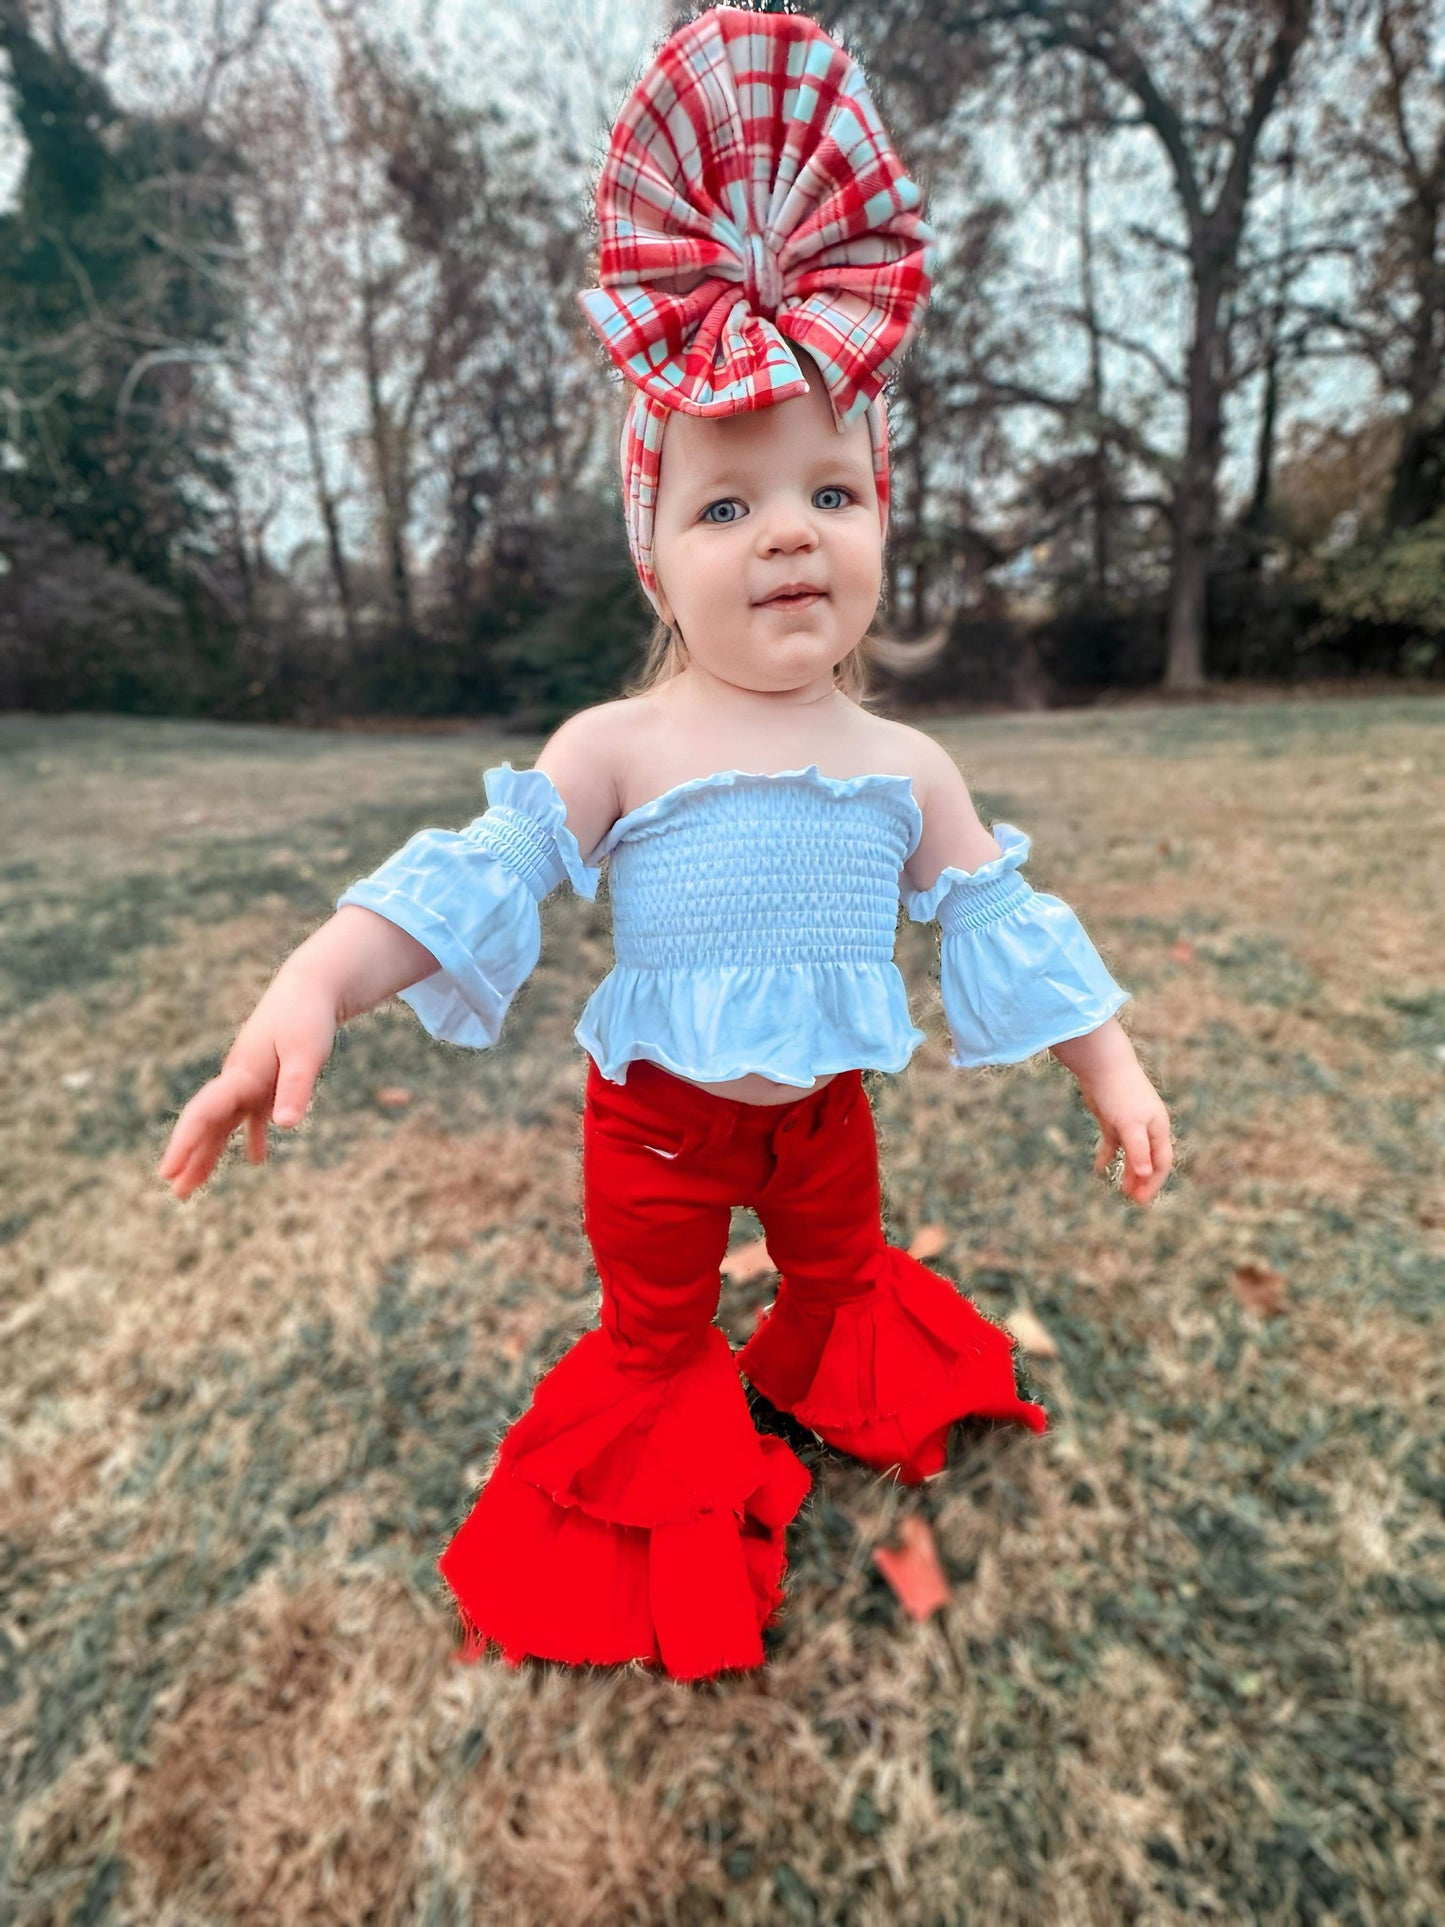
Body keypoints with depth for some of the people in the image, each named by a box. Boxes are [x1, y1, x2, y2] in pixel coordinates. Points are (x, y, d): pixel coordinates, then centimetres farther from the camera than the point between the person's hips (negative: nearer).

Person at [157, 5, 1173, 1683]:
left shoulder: (908, 767, -7)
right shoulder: (621, 744, -17)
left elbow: (1003, 923, -2)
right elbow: (476, 874, -22)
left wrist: (1109, 1067, 1)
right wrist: (309, 989, -35)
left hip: (825, 1107, 4)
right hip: (661, 1113, -3)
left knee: (843, 1275, 30)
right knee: (657, 1328, 21)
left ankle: (828, 1404, 64)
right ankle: (668, 1501, 51)